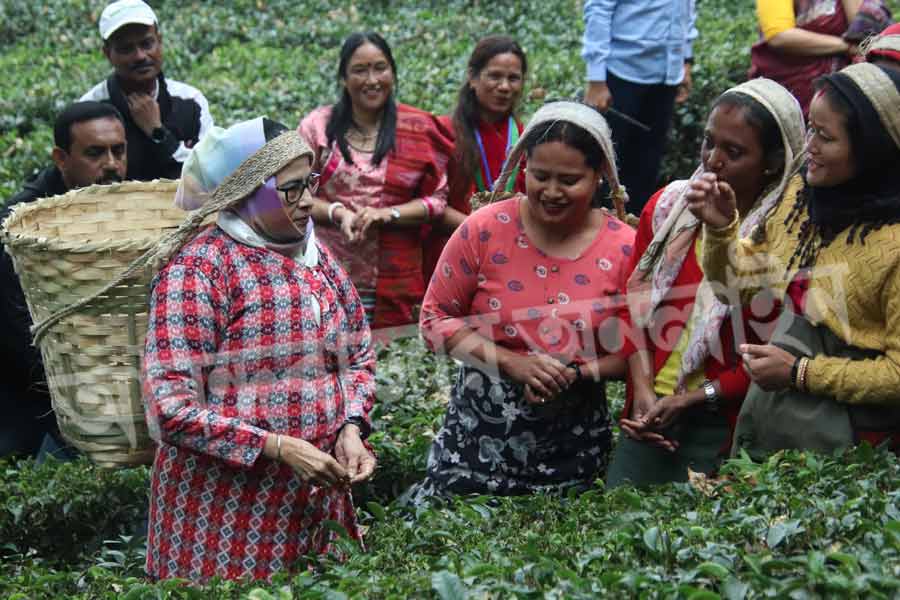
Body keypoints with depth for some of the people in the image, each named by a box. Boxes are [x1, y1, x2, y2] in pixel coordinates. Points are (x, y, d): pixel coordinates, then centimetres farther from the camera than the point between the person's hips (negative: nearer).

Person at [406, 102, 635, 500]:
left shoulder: (624, 250, -5)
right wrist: (514, 364, -15)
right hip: (479, 432, -1)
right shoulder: (485, 230, -7)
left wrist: (578, 375, -17)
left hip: (574, 443, 1)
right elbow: (436, 318, -3)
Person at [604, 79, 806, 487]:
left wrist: (691, 400, -13)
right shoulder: (669, 205, 3)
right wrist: (644, 392, -5)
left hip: (723, 420, -4)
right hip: (650, 409, 4)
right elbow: (635, 302, 6)